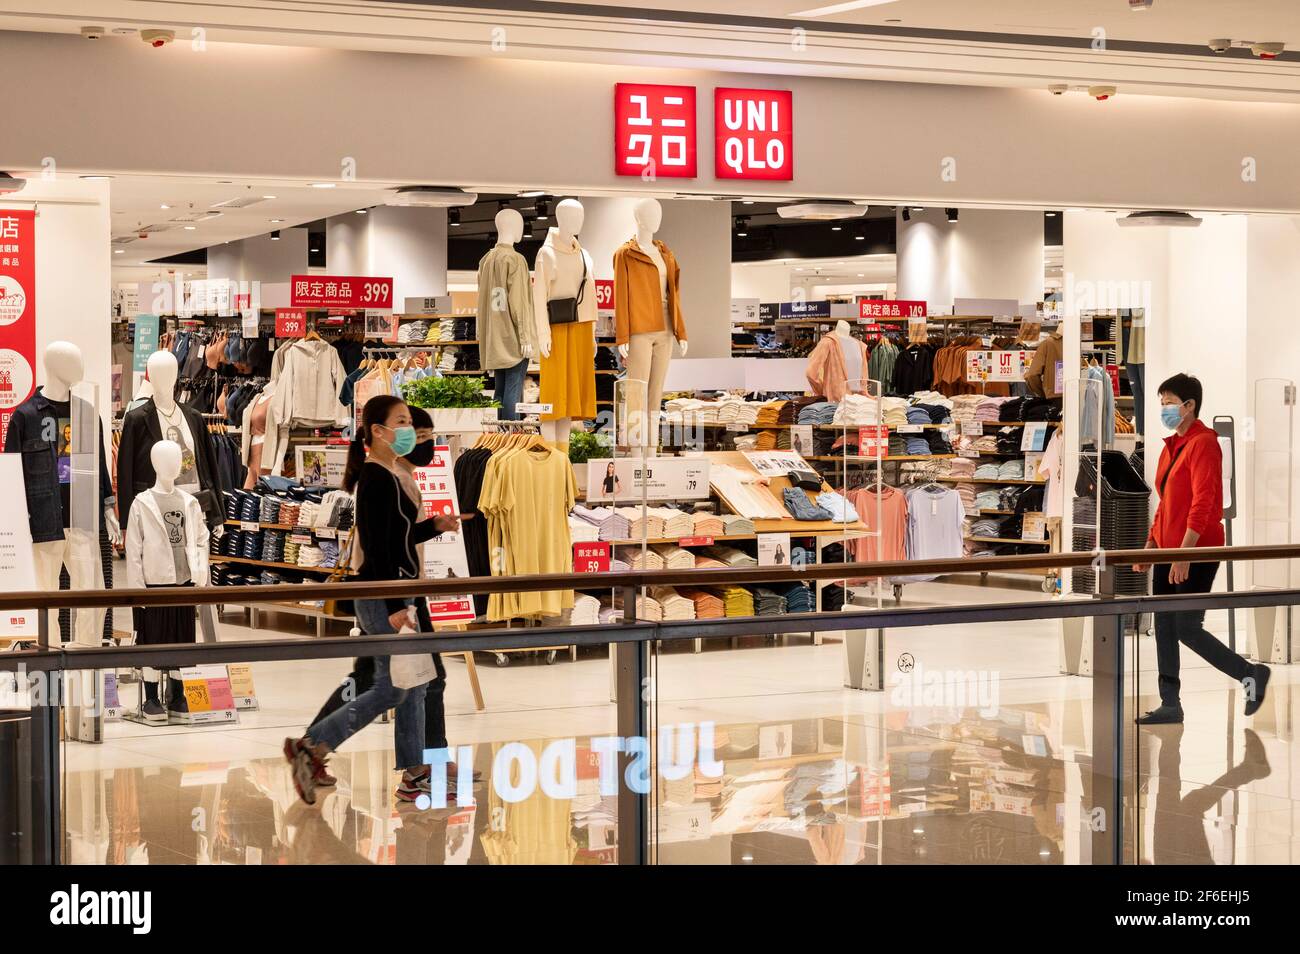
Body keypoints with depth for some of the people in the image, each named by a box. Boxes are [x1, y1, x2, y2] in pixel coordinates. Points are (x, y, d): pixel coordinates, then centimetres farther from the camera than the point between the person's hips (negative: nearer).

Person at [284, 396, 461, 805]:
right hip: (382, 597, -10)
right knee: (391, 689, -5)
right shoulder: (375, 480, -16)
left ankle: (414, 777, 14)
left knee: (412, 686, 10)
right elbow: (377, 548, -21)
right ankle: (310, 747, 1)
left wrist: (434, 526, 10)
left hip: (395, 593, 10)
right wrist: (394, 605, -23)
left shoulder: (389, 476, 13)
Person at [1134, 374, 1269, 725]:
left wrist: (1184, 553, -24)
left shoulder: (1203, 444, -13)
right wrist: (1151, 544, 16)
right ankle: (1170, 705, 12)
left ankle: (1251, 675, 7)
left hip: (1196, 552, -9)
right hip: (1168, 551, 9)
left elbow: (1203, 503, -20)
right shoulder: (1171, 446, 15)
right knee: (1164, 627, 7)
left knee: (1186, 628, -9)